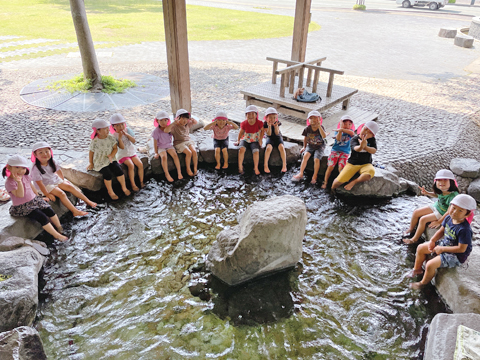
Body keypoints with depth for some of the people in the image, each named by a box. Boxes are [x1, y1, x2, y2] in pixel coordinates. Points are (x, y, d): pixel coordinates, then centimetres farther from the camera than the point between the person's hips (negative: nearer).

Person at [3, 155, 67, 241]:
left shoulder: (26, 177, 2)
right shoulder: (9, 182, -20)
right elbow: (20, 195, -31)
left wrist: (39, 197, 24)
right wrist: (19, 182, -41)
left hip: (34, 200, 7)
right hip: (22, 207, -7)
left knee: (50, 211, -7)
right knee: (42, 217, -19)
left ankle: (61, 229, 8)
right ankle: (56, 235, -14)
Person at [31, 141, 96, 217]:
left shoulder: (51, 162, -9)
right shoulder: (36, 168, -28)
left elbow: (58, 171, 9)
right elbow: (39, 182, -25)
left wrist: (63, 180, 21)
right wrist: (47, 194, -24)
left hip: (55, 180, 7)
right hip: (46, 185, -7)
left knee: (70, 187, -4)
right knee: (61, 193, -23)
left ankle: (87, 201, 4)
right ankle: (75, 211, -24)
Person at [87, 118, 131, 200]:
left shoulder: (110, 138, -2)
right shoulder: (95, 141, -10)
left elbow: (115, 148, 2)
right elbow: (91, 152, 0)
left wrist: (111, 156, -15)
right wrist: (91, 163, 5)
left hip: (110, 160, 3)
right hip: (100, 162, -3)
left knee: (119, 170, -18)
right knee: (107, 174, -25)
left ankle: (124, 188, 3)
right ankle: (110, 192, -3)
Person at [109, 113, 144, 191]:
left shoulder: (128, 130, -1)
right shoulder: (115, 136, -12)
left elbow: (133, 141, -12)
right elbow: (122, 147, -21)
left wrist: (126, 134, -23)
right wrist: (120, 137, -30)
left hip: (131, 152, 5)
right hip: (122, 155, -4)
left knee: (140, 164, -12)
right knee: (131, 165, -27)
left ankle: (141, 182, 2)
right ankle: (133, 185, -18)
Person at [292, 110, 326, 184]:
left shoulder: (321, 128, -13)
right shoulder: (307, 129, -5)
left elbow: (324, 136, -32)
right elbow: (305, 138, 12)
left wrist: (319, 126, -35)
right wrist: (304, 147, 15)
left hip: (319, 147, -2)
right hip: (310, 146, 3)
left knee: (316, 159, -23)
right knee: (305, 155, -24)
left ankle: (315, 176, -5)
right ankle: (300, 174, -17)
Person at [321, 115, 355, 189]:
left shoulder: (350, 131, 7)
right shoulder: (337, 131, 7)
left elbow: (352, 133, -20)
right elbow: (338, 139, -14)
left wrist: (342, 129, -23)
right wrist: (340, 131, -22)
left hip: (345, 152, 0)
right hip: (335, 151, 0)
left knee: (341, 167, -20)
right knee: (330, 166, -13)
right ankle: (325, 182, 1)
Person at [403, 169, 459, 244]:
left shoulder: (453, 196, -35)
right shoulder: (441, 190, -13)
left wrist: (439, 222, -20)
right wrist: (427, 193, -3)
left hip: (442, 214, -8)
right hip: (435, 206, 8)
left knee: (423, 219, -18)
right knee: (416, 213, 2)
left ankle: (415, 239, 3)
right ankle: (411, 229, 27)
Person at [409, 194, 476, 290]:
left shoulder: (464, 229, -32)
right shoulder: (449, 218, -9)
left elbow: (461, 249, -28)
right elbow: (441, 231, 8)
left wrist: (442, 249, -22)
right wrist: (432, 241, -6)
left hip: (456, 255, -9)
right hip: (444, 244, 9)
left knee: (430, 265, -21)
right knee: (421, 248, 11)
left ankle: (423, 283, 10)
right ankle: (417, 269, 35)